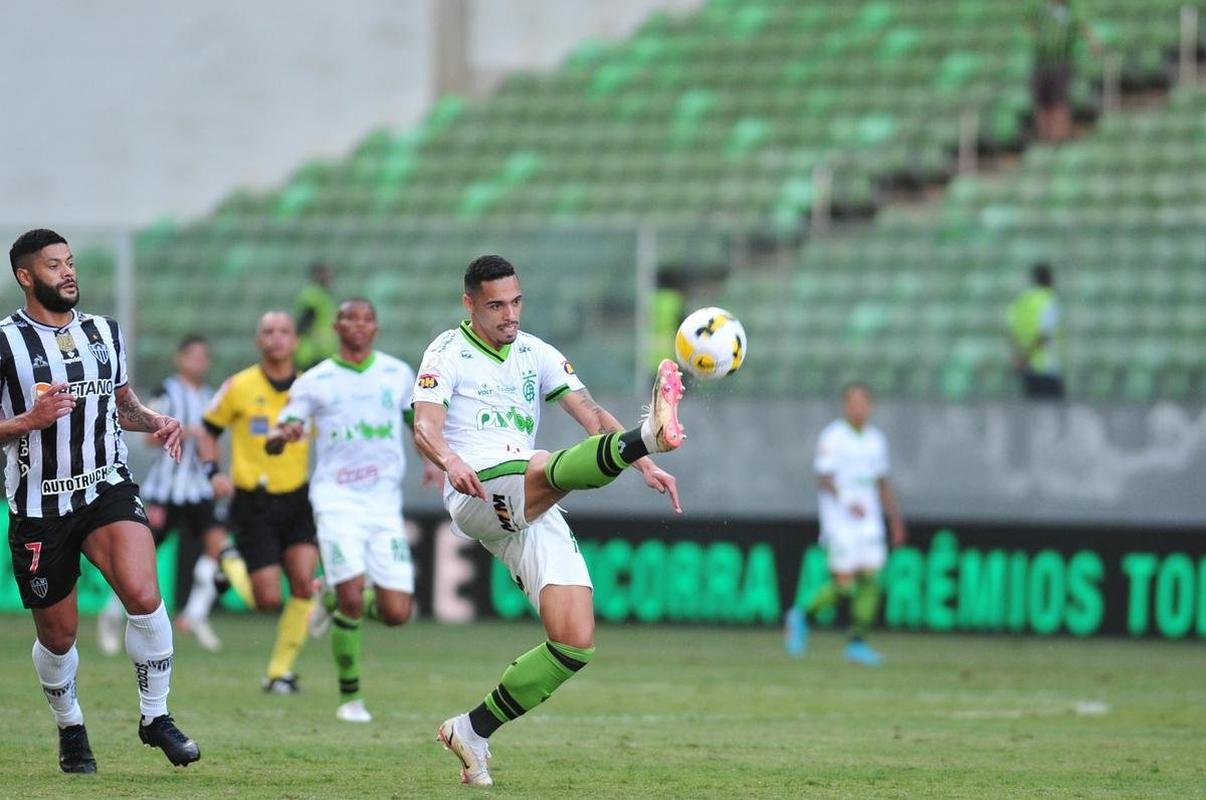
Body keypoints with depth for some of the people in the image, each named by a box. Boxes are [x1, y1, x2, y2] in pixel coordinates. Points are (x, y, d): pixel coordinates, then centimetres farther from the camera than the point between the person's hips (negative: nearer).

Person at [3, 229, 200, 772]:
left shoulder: (105, 332, 9)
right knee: (58, 631, 6)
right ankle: (70, 728, 33)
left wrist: (156, 423, 2)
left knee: (144, 595, -21)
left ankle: (155, 716, -4)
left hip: (108, 489, 2)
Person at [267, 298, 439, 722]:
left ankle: (336, 599, 27)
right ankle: (349, 697, -2)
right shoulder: (315, 382, 3)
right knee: (352, 598, -20)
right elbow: (272, 444, 3)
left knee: (396, 614, -7)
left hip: (384, 504, 3)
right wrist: (283, 435, -22)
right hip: (336, 500, -3)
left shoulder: (398, 373, 10)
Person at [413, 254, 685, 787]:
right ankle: (649, 434, -68)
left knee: (575, 644, -8)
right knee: (548, 469, -39)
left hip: (533, 515, 6)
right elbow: (425, 427, -9)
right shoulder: (448, 352, 7)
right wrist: (451, 461, -33)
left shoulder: (536, 354, 22)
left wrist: (644, 469, -4)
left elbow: (592, 415, 13)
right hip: (480, 494, -6)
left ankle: (473, 731, 5)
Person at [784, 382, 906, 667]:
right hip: (839, 523, -6)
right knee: (843, 584, -8)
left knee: (870, 582, -3)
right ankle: (803, 617, 15)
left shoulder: (875, 439, 13)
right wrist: (847, 502, -28)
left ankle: (857, 643, 3)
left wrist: (896, 519, 14)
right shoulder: (833, 437, -7)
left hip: (870, 523, 6)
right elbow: (823, 479, -13)